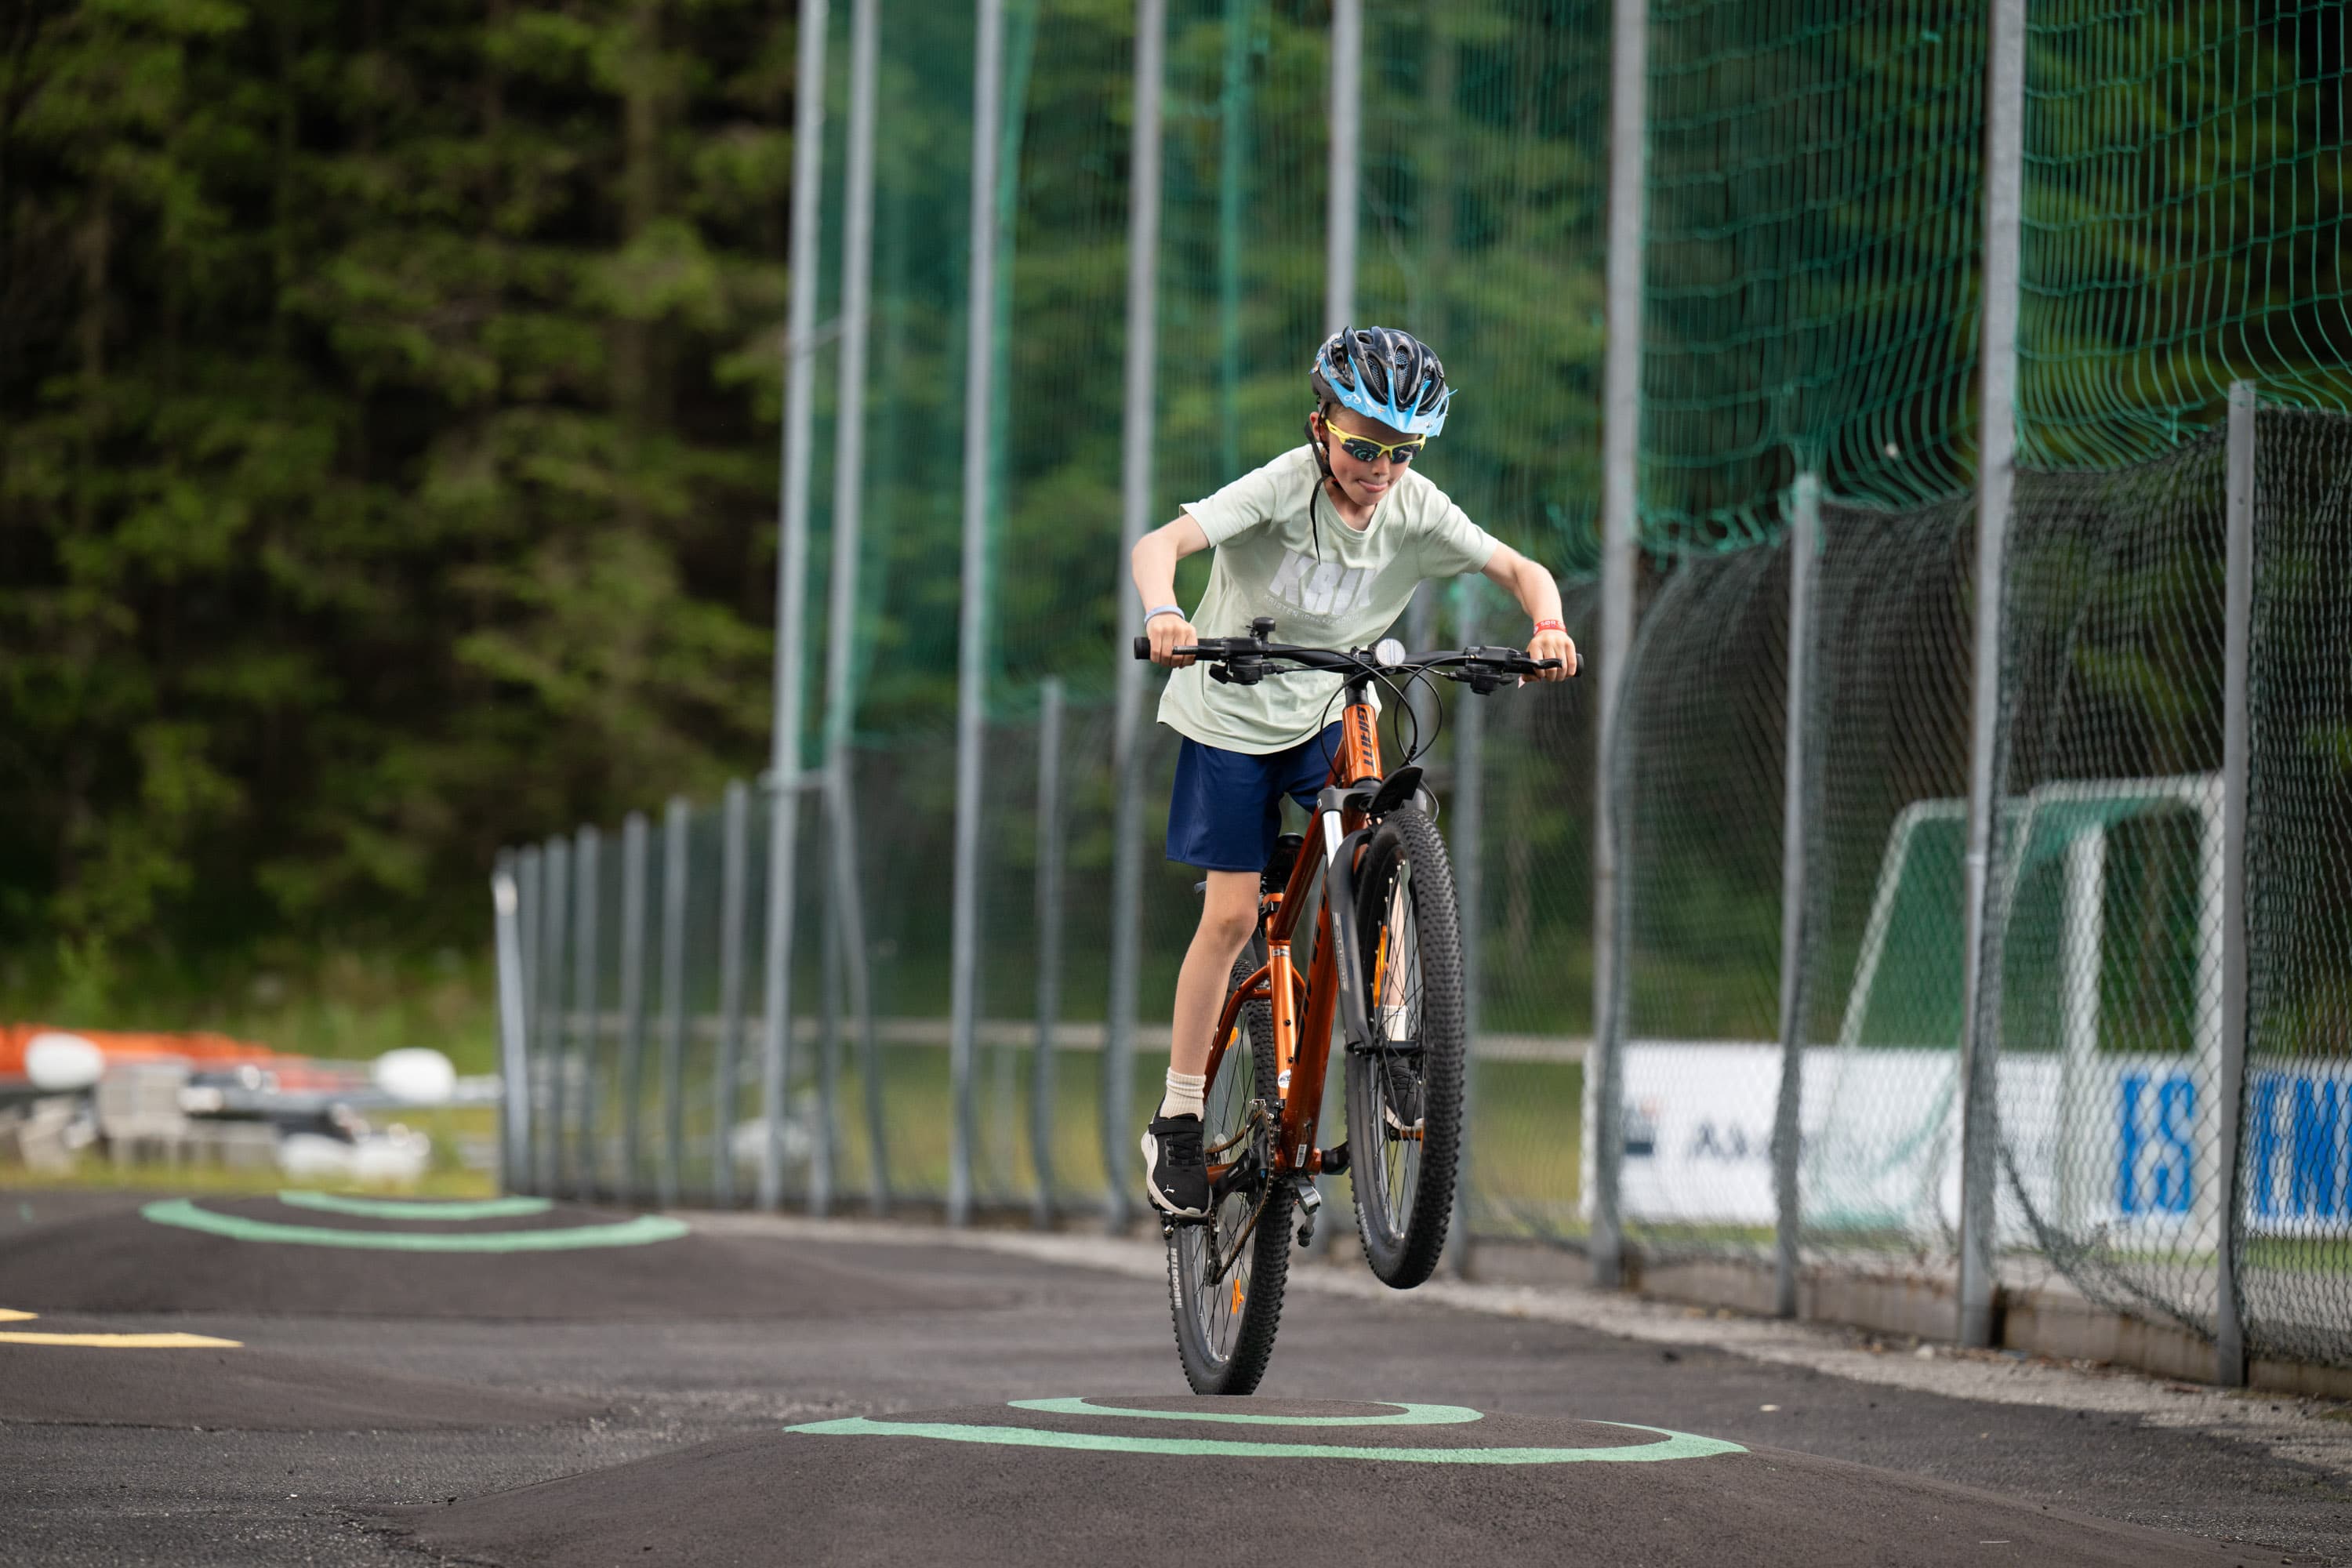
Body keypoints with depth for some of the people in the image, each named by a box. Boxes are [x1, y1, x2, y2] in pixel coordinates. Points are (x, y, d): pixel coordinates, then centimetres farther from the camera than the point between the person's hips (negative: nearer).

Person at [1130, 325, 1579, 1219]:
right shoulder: (1283, 487, -25)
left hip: (1326, 716, 3)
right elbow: (1160, 542, -36)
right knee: (1232, 916, -4)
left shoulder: (1414, 510, -14)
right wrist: (1163, 614, -56)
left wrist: (1548, 626, -34)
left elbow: (1519, 568, -12)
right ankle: (1177, 1123, 7)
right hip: (1231, 716, -3)